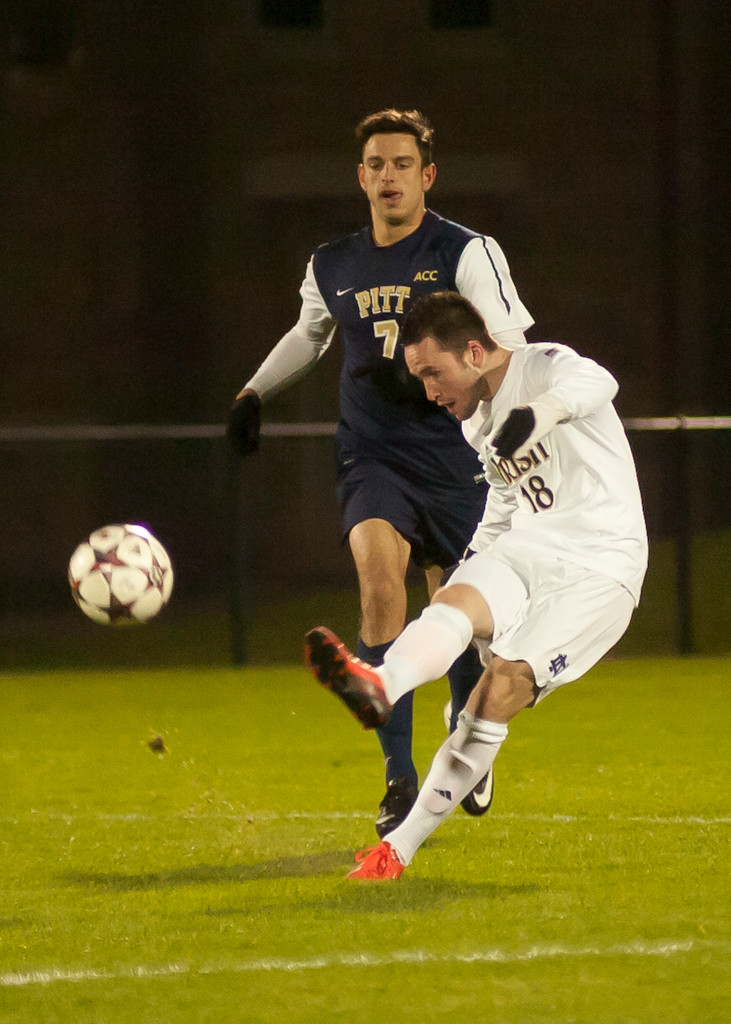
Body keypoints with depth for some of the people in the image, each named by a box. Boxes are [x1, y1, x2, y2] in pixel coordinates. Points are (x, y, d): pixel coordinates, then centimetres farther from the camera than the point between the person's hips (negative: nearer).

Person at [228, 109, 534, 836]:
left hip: (453, 461, -1)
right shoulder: (331, 268, 9)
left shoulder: (468, 254, -5)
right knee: (378, 569, -25)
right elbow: (308, 334, 31)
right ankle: (399, 778, -24)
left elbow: (508, 350, -14)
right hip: (373, 458, 1)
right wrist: (254, 393, 27)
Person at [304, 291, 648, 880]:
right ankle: (377, 687, -61)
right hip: (528, 551, 7)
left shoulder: (543, 367, -12)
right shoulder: (478, 426, 15)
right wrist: (477, 556, 17)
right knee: (455, 602, -28)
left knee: (502, 689, -22)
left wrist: (543, 410, -58)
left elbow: (595, 383, -36)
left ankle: (402, 846, -22)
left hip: (600, 570, -7)